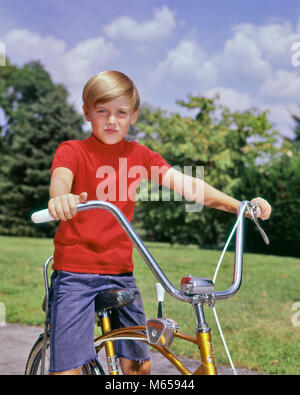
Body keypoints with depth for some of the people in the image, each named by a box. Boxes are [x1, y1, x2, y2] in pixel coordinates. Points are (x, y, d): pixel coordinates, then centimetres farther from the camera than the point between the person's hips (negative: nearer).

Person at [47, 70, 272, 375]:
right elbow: (60, 178, -26)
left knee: (138, 365, 4)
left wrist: (237, 204, -19)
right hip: (75, 273, -3)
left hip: (121, 273, 4)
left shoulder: (140, 156, 6)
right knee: (67, 368, -7)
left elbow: (185, 185, -5)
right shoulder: (72, 151, -4)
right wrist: (61, 198, -51)